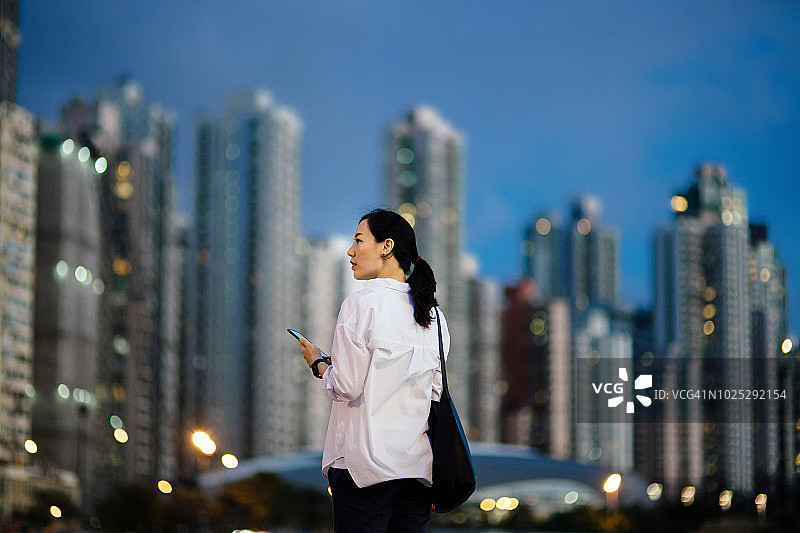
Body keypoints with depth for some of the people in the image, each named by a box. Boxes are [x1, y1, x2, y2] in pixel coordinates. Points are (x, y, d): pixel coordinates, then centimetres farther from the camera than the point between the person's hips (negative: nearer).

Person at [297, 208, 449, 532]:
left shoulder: (360, 304, -8)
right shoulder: (433, 314, 11)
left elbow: (346, 387, -10)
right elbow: (435, 392, 13)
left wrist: (317, 363, 8)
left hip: (366, 464, -6)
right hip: (418, 464, 6)